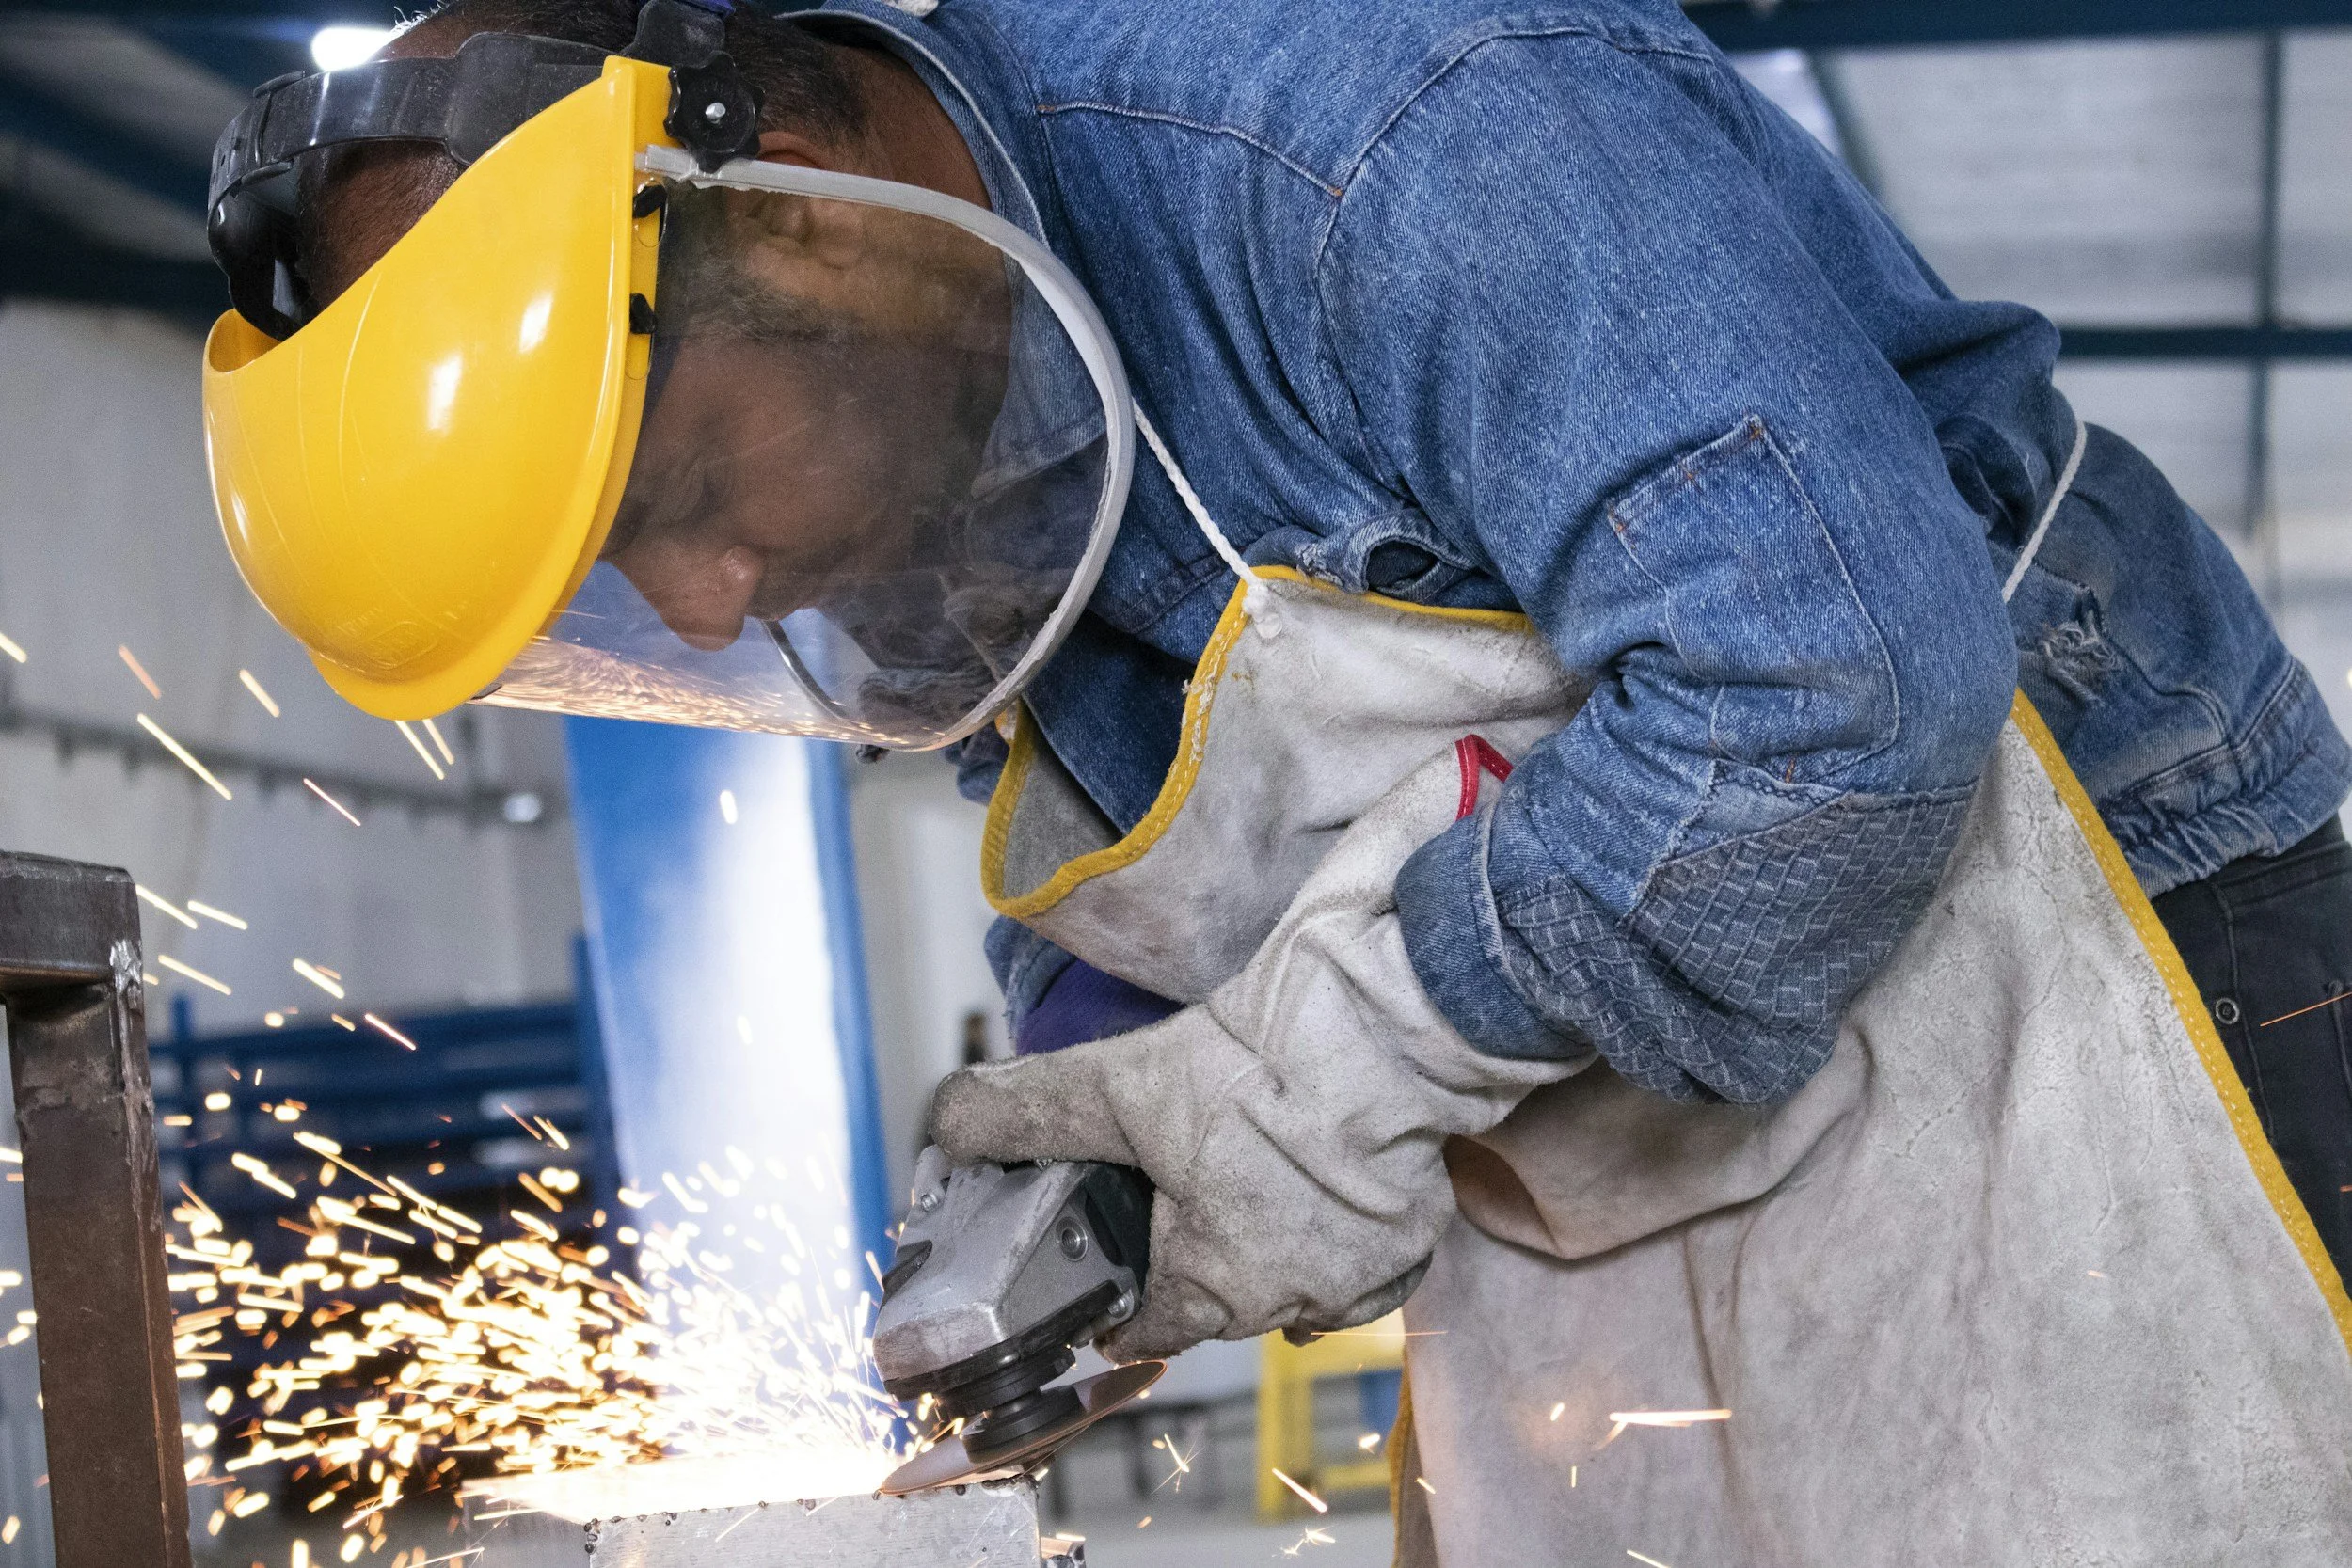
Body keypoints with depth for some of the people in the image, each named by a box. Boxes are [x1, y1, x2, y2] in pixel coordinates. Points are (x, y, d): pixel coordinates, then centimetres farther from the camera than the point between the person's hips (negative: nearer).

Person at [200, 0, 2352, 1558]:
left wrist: (1319, 1061, -26)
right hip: (1585, 1221, 8)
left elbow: (1834, 687, -35)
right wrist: (1065, 1149, -6)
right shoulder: (912, 477, 0)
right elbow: (1127, 916, 16)